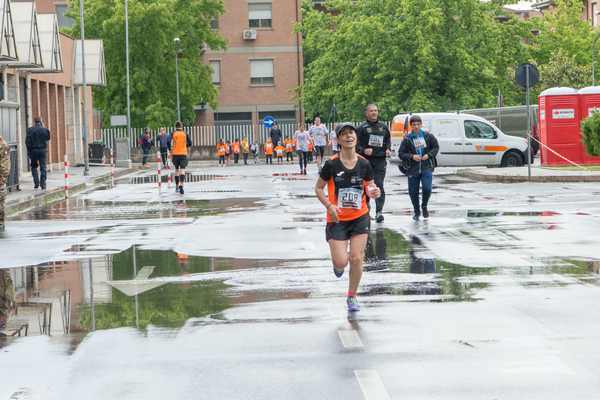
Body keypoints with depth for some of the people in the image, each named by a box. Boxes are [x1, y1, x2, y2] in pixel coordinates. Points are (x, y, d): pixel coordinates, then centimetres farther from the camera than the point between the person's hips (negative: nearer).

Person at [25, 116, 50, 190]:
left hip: (33, 150, -1)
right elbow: (48, 138, 13)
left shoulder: (30, 130, -5)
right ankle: (43, 184, -3)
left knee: (34, 167, 14)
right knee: (43, 168, 4)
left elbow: (27, 141, -7)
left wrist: (29, 151, 1)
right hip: (42, 150, 1)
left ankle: (36, 183, 2)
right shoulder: (45, 130, -2)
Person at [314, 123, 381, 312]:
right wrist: (329, 206, -16)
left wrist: (374, 192, -14)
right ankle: (338, 263, 30)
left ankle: (352, 297, 16)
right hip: (337, 219, -2)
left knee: (357, 258, -4)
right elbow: (318, 188, -1)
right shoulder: (331, 164, -11)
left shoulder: (364, 164, -3)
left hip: (360, 218, 2)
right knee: (341, 262, -10)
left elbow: (370, 188, 9)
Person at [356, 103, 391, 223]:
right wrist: (363, 150, -20)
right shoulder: (362, 128, 0)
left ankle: (379, 211, -13)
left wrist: (388, 149, 7)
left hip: (380, 160, 2)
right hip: (366, 160, -2)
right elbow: (356, 143, -3)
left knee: (379, 185, -9)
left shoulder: (383, 127, 13)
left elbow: (388, 140, 25)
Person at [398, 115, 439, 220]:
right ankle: (417, 212, 27)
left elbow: (436, 147, 10)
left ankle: (424, 206, 15)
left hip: (427, 168, -1)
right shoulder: (407, 139, -2)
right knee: (413, 192, 5)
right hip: (412, 169, 1)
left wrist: (429, 155, -7)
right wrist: (412, 156, -16)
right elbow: (401, 153, -1)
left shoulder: (428, 136, 1)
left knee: (427, 188, -15)